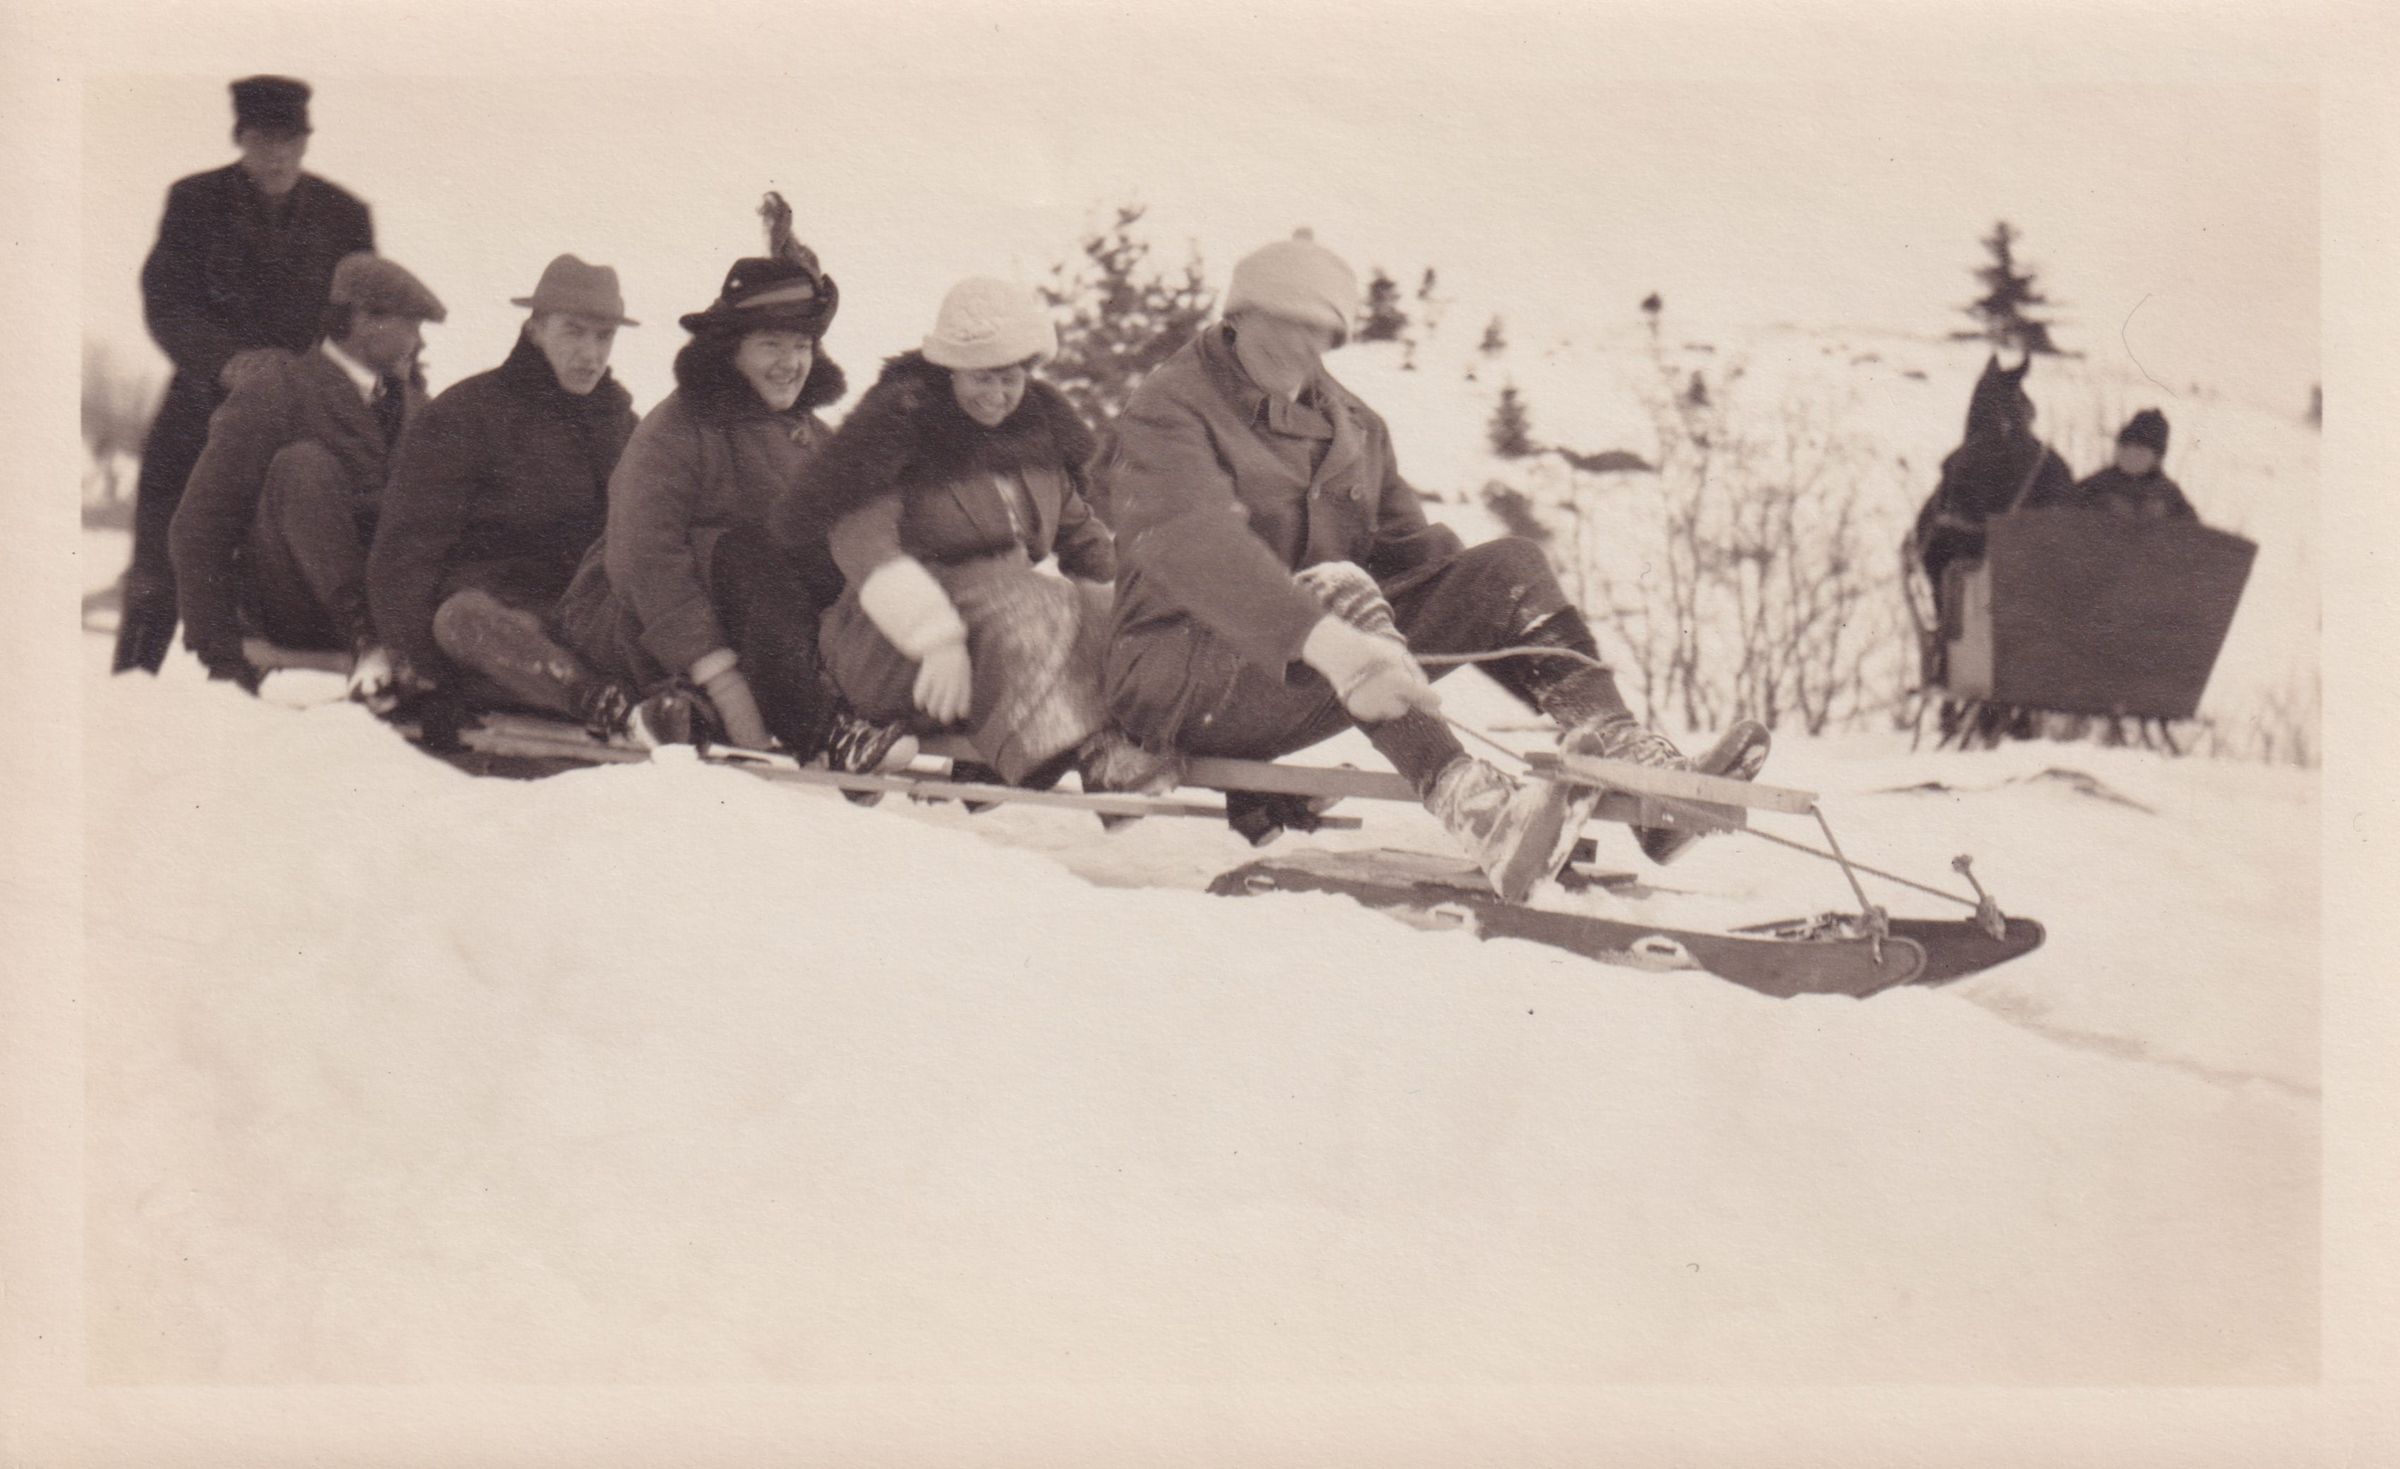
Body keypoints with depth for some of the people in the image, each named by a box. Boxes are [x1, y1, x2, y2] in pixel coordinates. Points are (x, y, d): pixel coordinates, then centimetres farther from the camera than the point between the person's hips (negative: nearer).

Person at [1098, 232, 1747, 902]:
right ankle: (1464, 799, -53)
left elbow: (1410, 551, 15)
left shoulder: (1351, 425, 15)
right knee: (1340, 587, -36)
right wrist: (1319, 637, -46)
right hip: (1177, 679, -7)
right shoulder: (1169, 412, -9)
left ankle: (1612, 741, -28)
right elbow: (1196, 546, -28)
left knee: (1506, 563, -8)